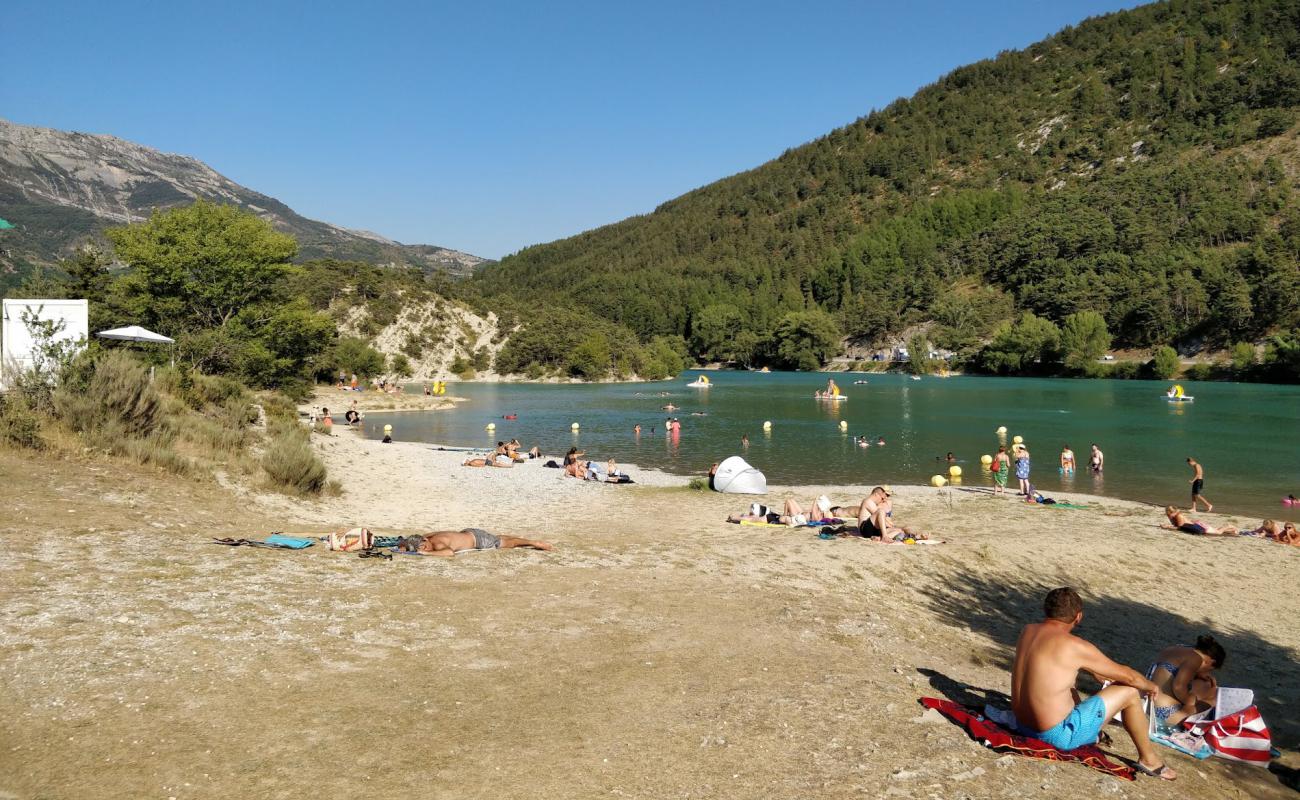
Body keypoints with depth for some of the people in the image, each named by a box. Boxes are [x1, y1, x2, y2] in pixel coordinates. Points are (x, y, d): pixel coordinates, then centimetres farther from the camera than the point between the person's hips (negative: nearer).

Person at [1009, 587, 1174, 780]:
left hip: (1022, 725, 7)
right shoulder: (1075, 646, -18)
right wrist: (1150, 686, 17)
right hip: (1057, 734, -7)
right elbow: (1127, 676, -5)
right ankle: (1149, 760, 21)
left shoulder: (1027, 631, 2)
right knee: (1129, 691, 4)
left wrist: (1100, 675, 31)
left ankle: (1093, 732, 41)